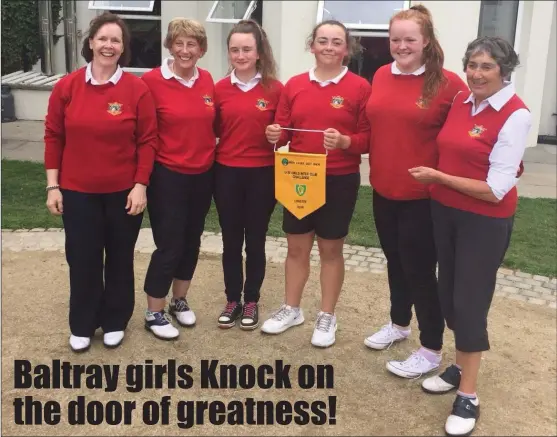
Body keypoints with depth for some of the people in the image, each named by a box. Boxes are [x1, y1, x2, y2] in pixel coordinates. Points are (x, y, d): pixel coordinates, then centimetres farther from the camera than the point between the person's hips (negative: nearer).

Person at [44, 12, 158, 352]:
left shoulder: (137, 89, -6)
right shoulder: (67, 86, -2)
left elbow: (147, 141, -4)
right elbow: (54, 137, 2)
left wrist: (140, 185, -8)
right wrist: (53, 186, -1)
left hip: (124, 191, -1)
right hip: (78, 191, 1)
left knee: (120, 258, 13)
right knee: (82, 259, 9)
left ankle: (115, 322, 31)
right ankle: (82, 326, 28)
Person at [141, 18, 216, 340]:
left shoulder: (207, 81, 3)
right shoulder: (152, 81, -12)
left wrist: (211, 156, 8)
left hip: (203, 174, 5)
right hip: (168, 175, -5)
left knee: (192, 241, 15)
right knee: (169, 245, -1)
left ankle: (180, 301, 34)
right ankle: (154, 313, 16)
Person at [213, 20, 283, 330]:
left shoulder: (275, 89, -3)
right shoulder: (219, 89, 2)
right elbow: (213, 131, 9)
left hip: (262, 174, -2)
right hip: (226, 173, 2)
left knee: (255, 241, 9)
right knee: (231, 241, 11)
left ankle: (252, 302, 25)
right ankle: (233, 301, 26)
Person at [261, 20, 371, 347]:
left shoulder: (360, 87, -6)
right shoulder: (294, 85, 4)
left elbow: (368, 138, -6)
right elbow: (284, 129, 9)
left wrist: (344, 142, -24)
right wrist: (276, 135, -13)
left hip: (340, 181, -3)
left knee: (331, 249, 9)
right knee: (297, 247, 13)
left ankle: (328, 317, 24)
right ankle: (292, 309, 31)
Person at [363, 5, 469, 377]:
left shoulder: (447, 83, -12)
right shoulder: (381, 76, 4)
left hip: (423, 196, -5)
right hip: (384, 191, 6)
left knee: (420, 269, 2)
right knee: (395, 262, 20)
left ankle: (432, 350, 19)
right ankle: (399, 324, 41)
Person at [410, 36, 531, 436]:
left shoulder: (515, 115, -17)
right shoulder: (460, 102, 2)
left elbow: (495, 189, -21)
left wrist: (437, 177, -17)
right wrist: (437, 180, 1)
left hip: (485, 222, -6)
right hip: (445, 211, 7)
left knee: (470, 300, -1)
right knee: (448, 292, 14)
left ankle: (469, 397, 13)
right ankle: (460, 367, 35)